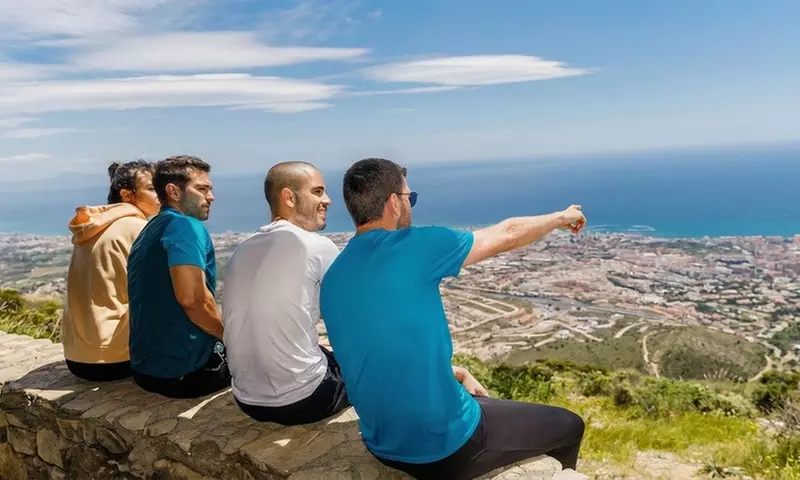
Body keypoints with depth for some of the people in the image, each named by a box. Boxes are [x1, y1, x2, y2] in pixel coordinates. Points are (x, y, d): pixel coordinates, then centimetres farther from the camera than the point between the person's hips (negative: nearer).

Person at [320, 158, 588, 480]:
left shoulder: (332, 280, 1)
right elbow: (507, 235, -4)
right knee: (568, 426, 16)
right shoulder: (415, 246, -19)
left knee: (488, 404, 34)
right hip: (445, 445, -7)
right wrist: (561, 218, 14)